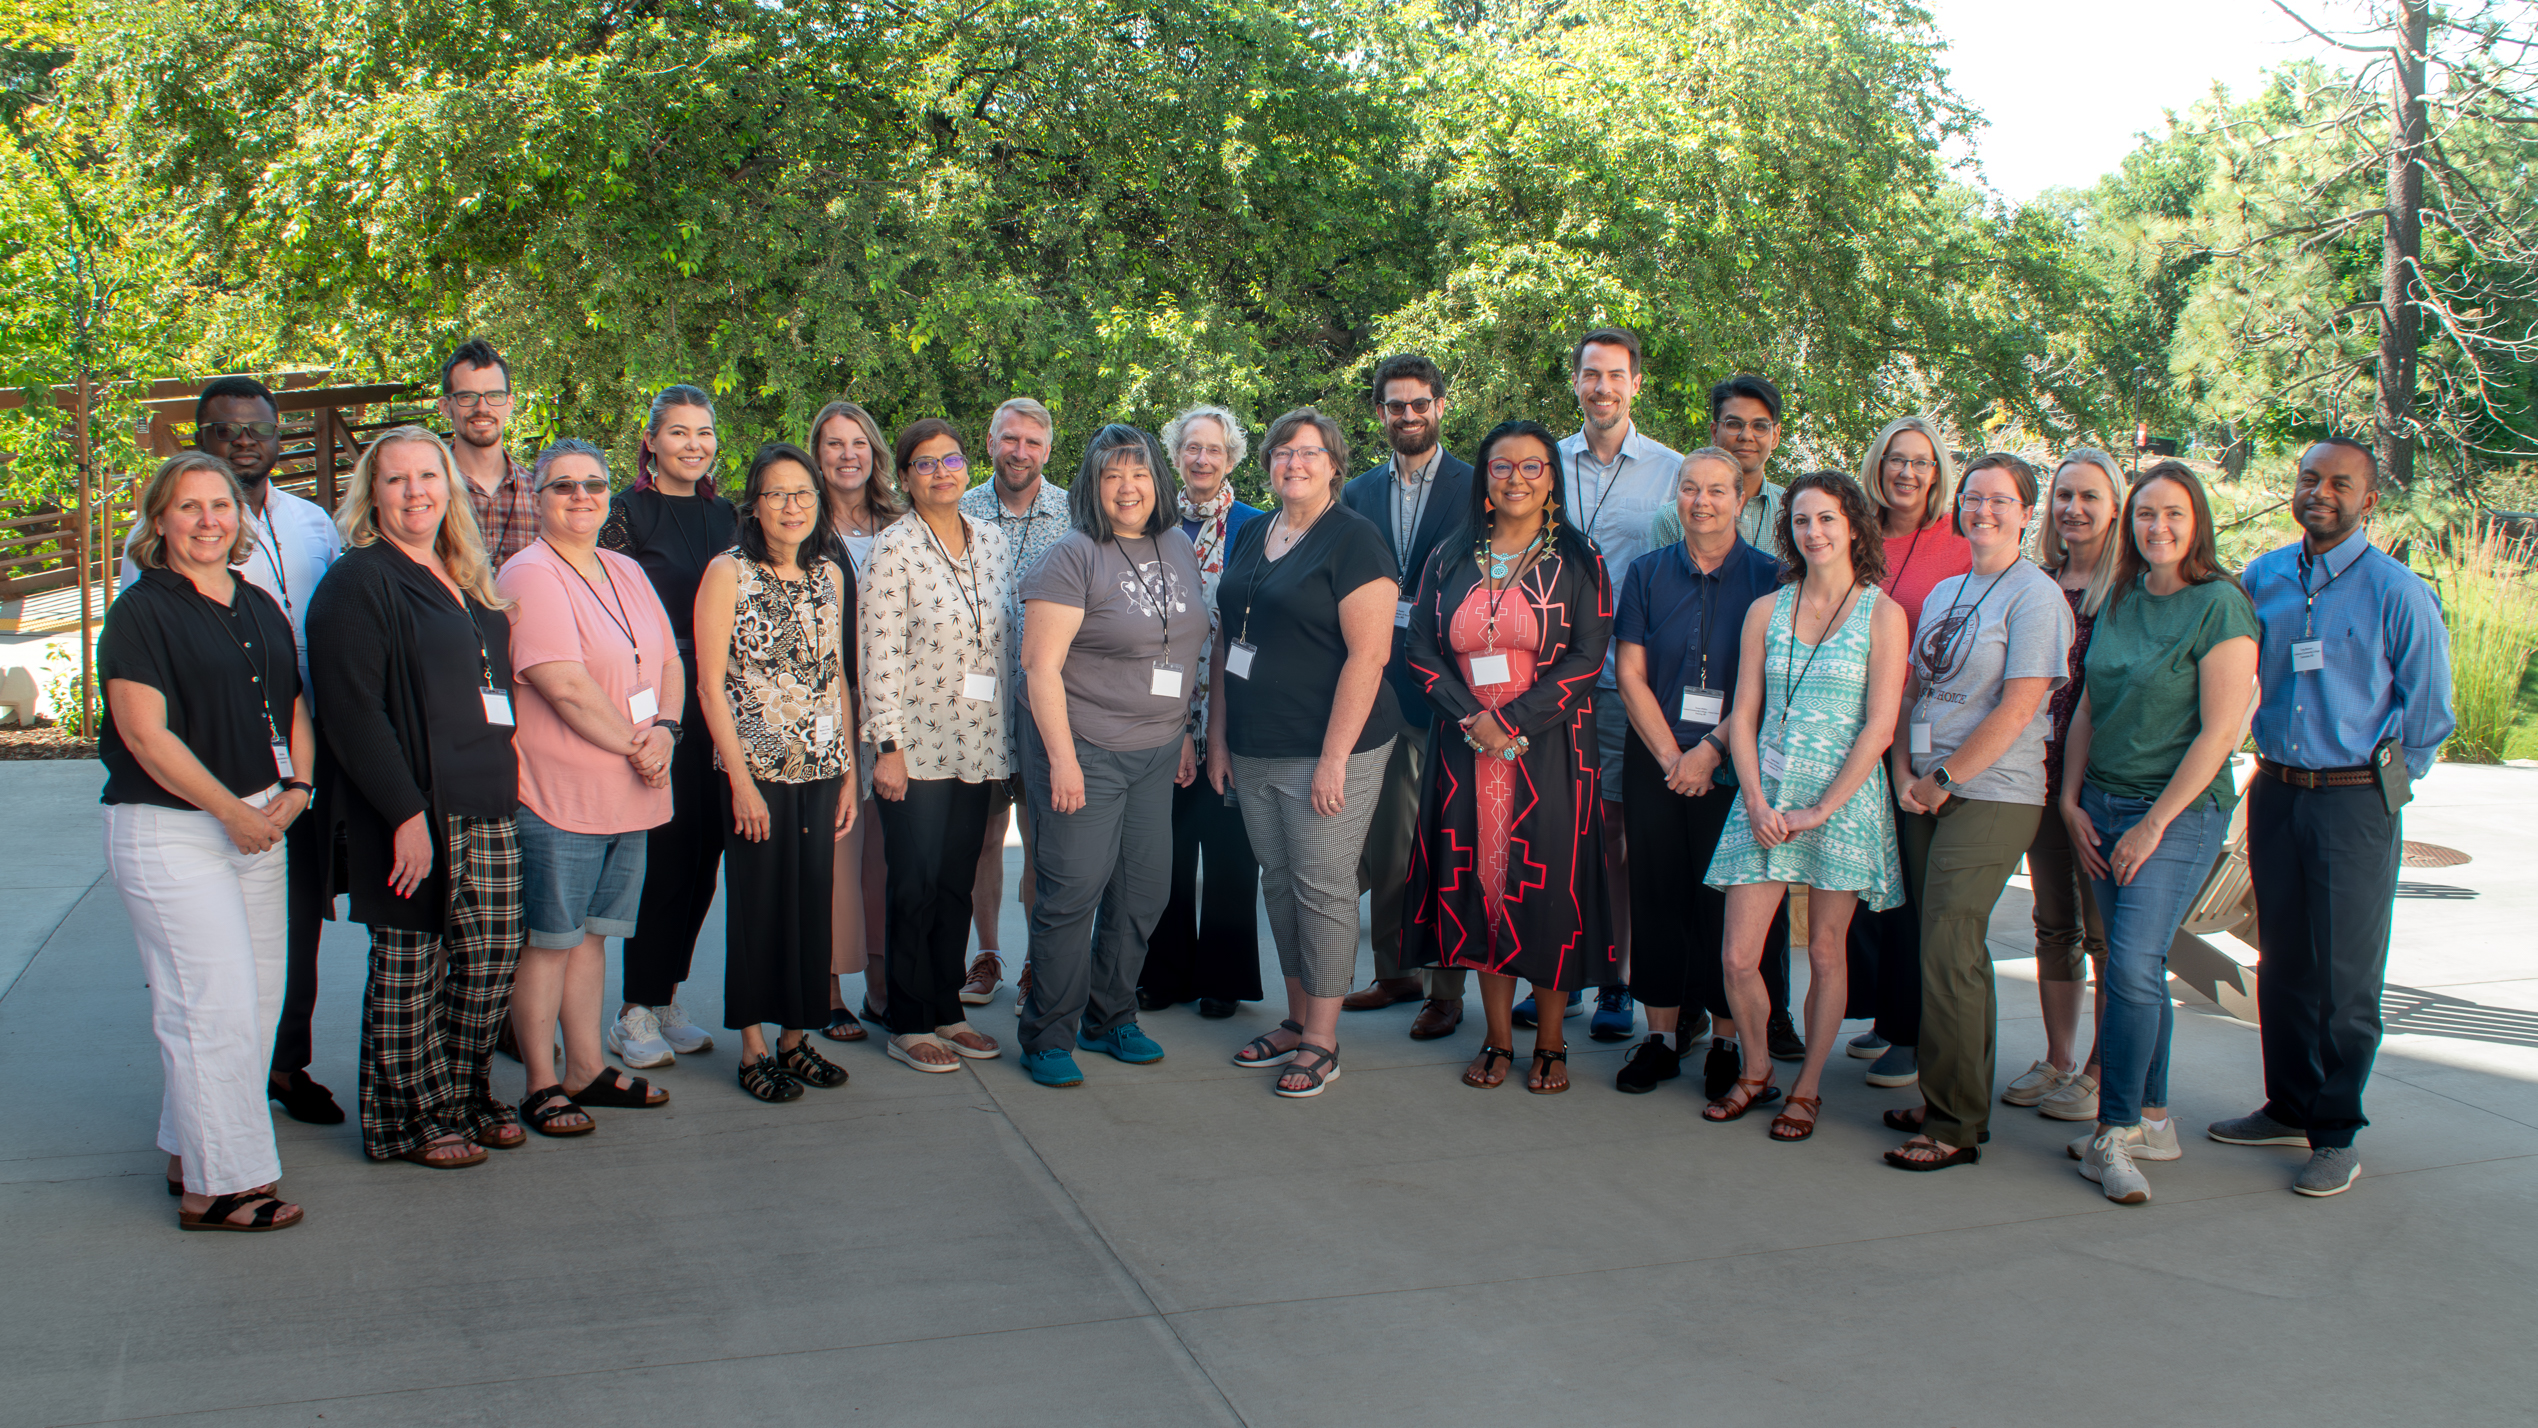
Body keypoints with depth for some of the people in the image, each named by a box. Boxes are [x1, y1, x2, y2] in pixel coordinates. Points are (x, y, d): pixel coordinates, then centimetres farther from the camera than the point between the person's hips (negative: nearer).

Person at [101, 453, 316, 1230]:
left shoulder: (262, 608, 13)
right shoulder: (141, 611, -8)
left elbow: (294, 706, 18)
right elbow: (145, 733, -14)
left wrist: (295, 788, 0)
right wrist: (234, 812, -14)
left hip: (258, 825, 7)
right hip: (169, 830, -7)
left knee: (258, 998, 8)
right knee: (213, 1006, -8)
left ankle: (191, 1153, 23)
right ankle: (218, 1185, 1)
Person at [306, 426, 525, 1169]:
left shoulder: (469, 584, 16)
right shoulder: (356, 584, -7)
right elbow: (351, 713, -14)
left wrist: (506, 784, 13)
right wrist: (406, 814, -19)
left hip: (487, 807, 7)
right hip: (412, 811, -7)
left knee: (493, 956, 9)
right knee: (410, 968, 2)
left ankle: (465, 1096, 25)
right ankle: (410, 1119, 16)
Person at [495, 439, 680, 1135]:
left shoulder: (627, 573, 14)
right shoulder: (530, 575, -11)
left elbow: (670, 665, 14)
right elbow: (565, 687, -19)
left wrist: (664, 730, -5)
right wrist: (635, 745, -11)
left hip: (627, 793, 7)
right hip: (557, 794, -7)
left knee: (590, 933, 15)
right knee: (547, 941, 1)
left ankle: (586, 1069, 25)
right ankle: (541, 1086, 11)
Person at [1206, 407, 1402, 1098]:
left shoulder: (1353, 539, -9)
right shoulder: (1252, 537, 14)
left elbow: (1368, 654, -16)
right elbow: (1227, 639, 18)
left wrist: (1334, 757, -19)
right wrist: (1218, 734, 13)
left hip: (1326, 753, -7)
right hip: (1254, 754, 7)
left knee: (1323, 889, -2)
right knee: (1279, 883, 13)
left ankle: (1322, 1041, 8)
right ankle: (1297, 1020, 25)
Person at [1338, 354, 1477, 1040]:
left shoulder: (1478, 488, -2)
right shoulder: (1358, 494, 12)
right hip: (1382, 688, 4)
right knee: (1387, 841, 11)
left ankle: (1444, 988, 10)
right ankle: (1394, 973, 23)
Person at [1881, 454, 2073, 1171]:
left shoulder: (2035, 596, -7)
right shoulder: (1944, 593, 16)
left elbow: (2016, 710, -15)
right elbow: (1912, 687, 14)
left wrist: (1942, 779, -11)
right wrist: (1904, 773, -1)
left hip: (1992, 797, -7)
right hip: (1929, 793, 7)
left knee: (1949, 954, -10)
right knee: (1950, 950, 12)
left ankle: (1956, 1127, -2)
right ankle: (1949, 1100, 21)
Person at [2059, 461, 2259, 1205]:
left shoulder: (2220, 605, -10)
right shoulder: (2120, 600, 9)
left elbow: (2220, 731, -14)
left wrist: (2154, 824, -14)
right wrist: (2072, 801, 5)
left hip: (2181, 809, -6)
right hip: (2103, 805, 6)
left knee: (2133, 965, -13)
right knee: (2136, 967, 10)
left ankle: (2114, 1135, -4)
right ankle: (2152, 1121, 21)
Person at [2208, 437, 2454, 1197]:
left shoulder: (2398, 593, -8)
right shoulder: (2262, 578, 6)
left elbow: (2427, 711, -2)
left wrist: (2382, 781, 2)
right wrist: (2274, 764, 14)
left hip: (2354, 803, -5)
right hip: (2274, 792, 5)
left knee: (2346, 973, 1)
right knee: (2282, 962, 13)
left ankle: (2335, 1135, 11)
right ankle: (2289, 1108, 26)